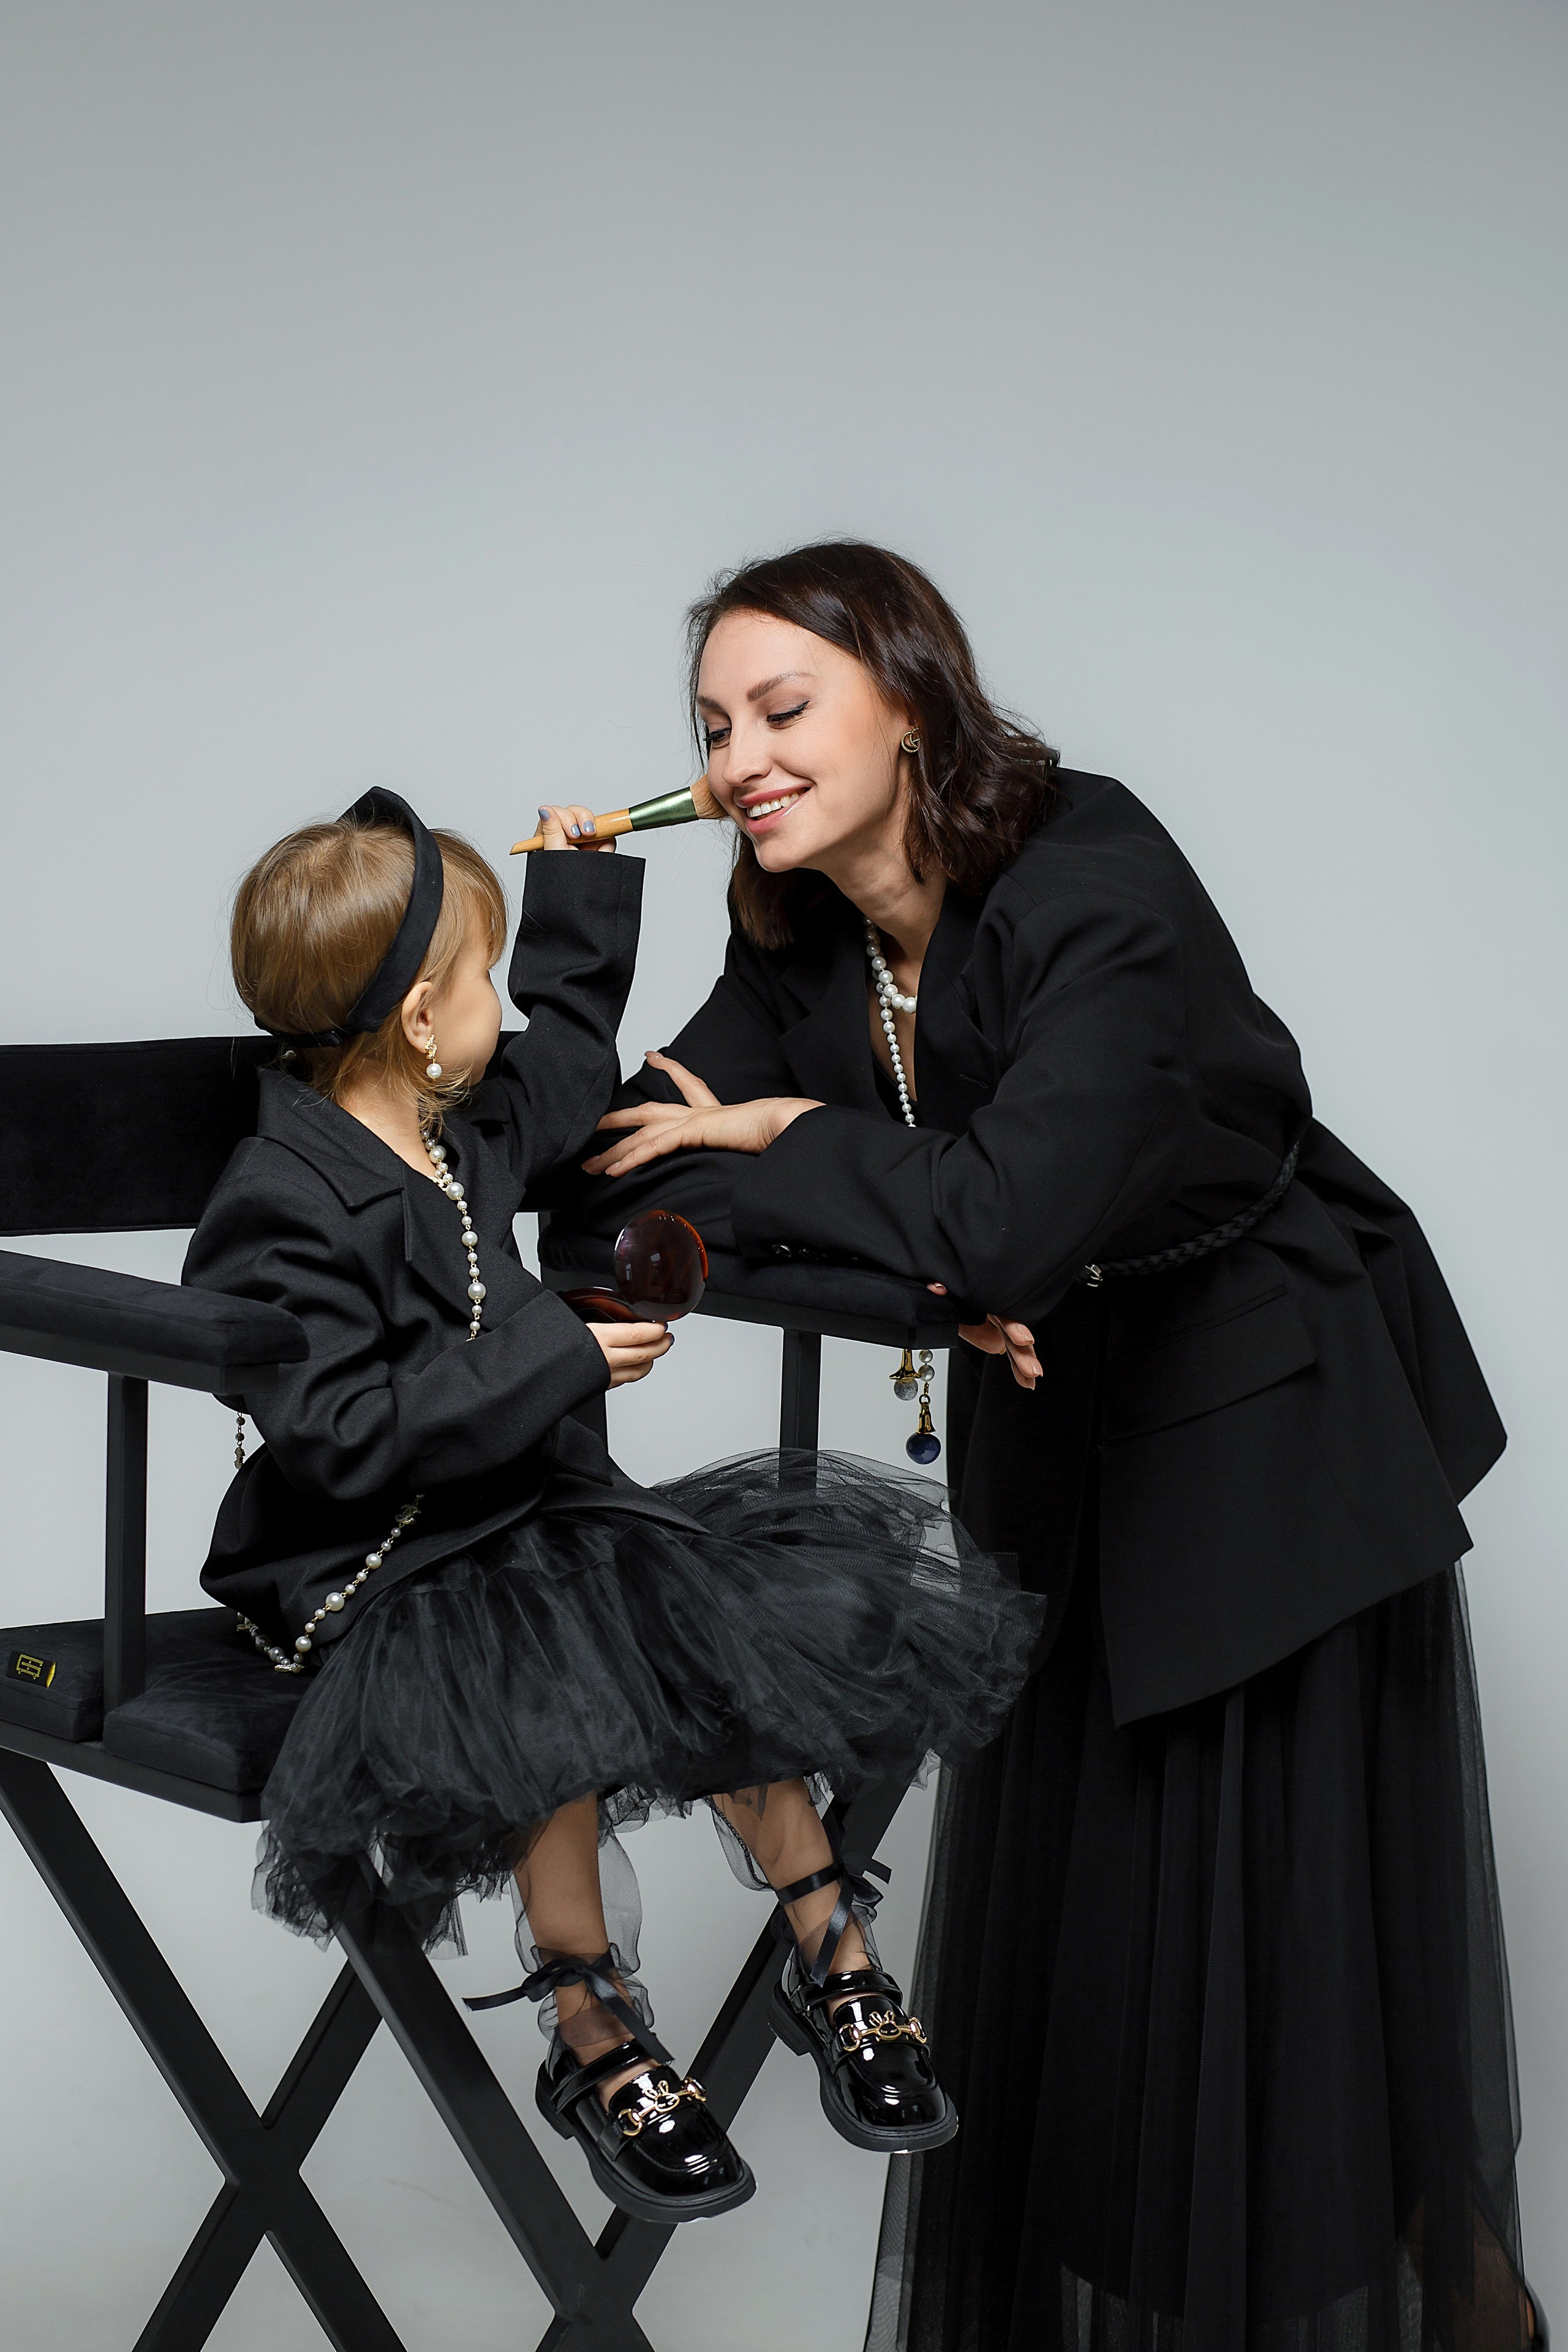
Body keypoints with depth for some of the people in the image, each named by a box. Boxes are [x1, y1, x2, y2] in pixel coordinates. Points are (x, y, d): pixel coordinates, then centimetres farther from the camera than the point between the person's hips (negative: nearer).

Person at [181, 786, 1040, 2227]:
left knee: (721, 1628, -10)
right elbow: (343, 1435, -25)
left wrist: (580, 886, 29)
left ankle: (831, 1953, 7)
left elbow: (568, 1068, 32)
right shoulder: (280, 1203, -18)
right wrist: (555, 1355, -22)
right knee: (550, 1695, -33)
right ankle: (594, 2035, -13)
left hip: (522, 1509, 8)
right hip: (362, 1574, -8)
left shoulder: (466, 1130, 9)